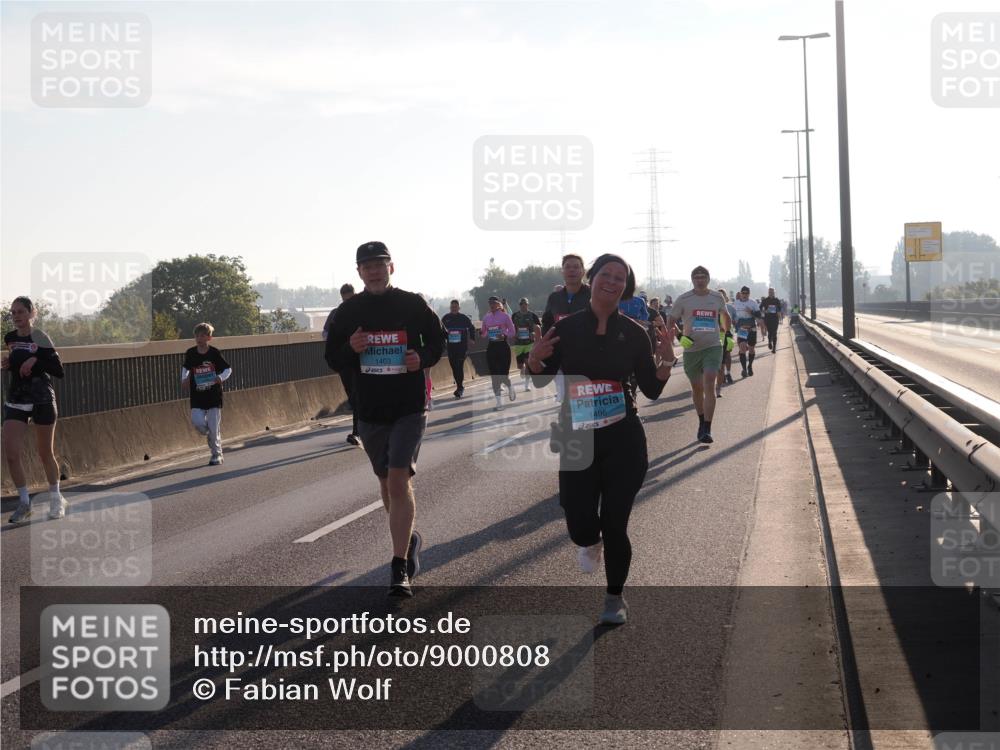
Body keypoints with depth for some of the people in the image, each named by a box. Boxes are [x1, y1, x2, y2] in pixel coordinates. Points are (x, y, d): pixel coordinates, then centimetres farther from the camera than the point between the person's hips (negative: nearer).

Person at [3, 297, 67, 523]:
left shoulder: (40, 338, -10)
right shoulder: (9, 338, 5)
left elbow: (59, 371, -12)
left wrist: (36, 360, -24)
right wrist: (8, 364, 1)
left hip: (42, 400, -4)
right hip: (16, 401, 4)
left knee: (45, 453, 7)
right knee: (11, 453, -9)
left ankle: (56, 499, 26)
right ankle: (24, 502, 4)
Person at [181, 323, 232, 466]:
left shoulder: (214, 353, -7)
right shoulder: (190, 353, 1)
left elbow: (228, 369, 1)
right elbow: (185, 367, 20)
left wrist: (221, 378, -18)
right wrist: (184, 379, 3)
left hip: (214, 396, -2)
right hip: (197, 397, 2)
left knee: (214, 427, -4)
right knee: (197, 422, -15)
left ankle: (217, 455, 11)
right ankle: (210, 436, 18)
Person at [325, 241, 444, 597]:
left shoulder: (413, 304, -2)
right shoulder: (349, 311, 3)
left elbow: (437, 340, 10)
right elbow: (333, 359, 7)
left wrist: (423, 358, -11)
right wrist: (350, 349, -14)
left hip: (410, 408, -3)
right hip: (369, 411, 3)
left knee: (399, 481, -14)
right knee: (387, 483, 15)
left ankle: (400, 569, -14)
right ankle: (409, 539, 40)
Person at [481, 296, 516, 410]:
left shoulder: (505, 316, -3)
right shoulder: (486, 317, 8)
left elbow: (512, 332, 0)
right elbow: (484, 334, 14)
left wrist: (505, 335, -19)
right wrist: (481, 333, -8)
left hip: (503, 346, -4)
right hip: (491, 347, 4)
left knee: (503, 374, -8)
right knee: (494, 376, 1)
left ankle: (510, 387, 28)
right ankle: (498, 402, 6)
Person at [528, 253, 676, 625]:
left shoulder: (634, 333, 0)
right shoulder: (566, 329, -1)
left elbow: (652, 390, 4)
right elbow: (543, 381, 6)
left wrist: (666, 361, -14)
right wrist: (535, 360, -16)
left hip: (624, 441, 0)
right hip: (577, 440, 0)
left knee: (614, 525, 1)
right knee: (579, 526, -1)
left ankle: (615, 597, 24)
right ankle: (591, 541, 39)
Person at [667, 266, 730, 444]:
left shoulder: (717, 298, 5)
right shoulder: (683, 299, -1)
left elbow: (724, 314, 26)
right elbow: (671, 321, 3)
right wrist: (679, 336, -12)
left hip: (713, 347, -1)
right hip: (691, 349, 1)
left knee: (709, 385, -16)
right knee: (697, 388, 12)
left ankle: (707, 429, -18)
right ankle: (702, 422, 34)